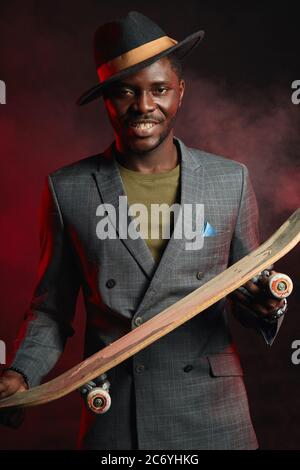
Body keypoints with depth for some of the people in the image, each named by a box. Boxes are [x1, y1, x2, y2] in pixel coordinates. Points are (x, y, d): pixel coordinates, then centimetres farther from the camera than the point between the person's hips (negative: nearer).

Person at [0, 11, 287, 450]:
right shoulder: (67, 188, -6)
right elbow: (51, 307, 3)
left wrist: (265, 306, -15)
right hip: (112, 415, 0)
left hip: (212, 413, 1)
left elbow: (248, 292, 6)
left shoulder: (232, 180, -3)